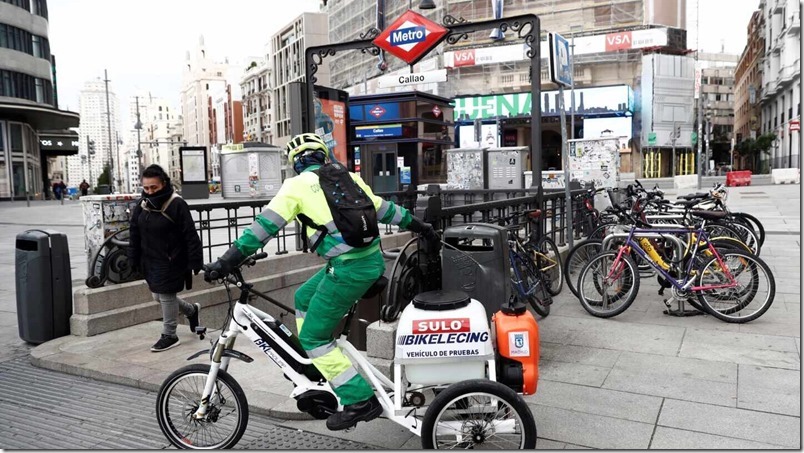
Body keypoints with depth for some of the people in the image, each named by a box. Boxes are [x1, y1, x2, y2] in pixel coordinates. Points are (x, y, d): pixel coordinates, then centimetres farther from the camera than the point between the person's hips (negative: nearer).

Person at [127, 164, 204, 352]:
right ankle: (192, 310, 40)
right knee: (159, 296, 17)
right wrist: (134, 261, 9)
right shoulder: (142, 206, 4)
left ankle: (169, 335, 19)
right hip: (151, 261, 7)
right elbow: (135, 235, 11)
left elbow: (190, 236, -17)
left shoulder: (176, 204, -17)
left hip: (171, 262, -7)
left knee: (166, 296, 1)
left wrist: (195, 262, -18)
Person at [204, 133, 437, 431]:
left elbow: (265, 225, -6)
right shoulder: (347, 177, 16)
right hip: (372, 260, 8)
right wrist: (418, 225, 37)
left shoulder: (298, 185, 0)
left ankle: (361, 401, 6)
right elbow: (384, 208, 24)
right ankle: (316, 365, 33)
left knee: (313, 336, 6)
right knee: (303, 298, 26)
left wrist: (228, 260, -5)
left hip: (348, 269, -8)